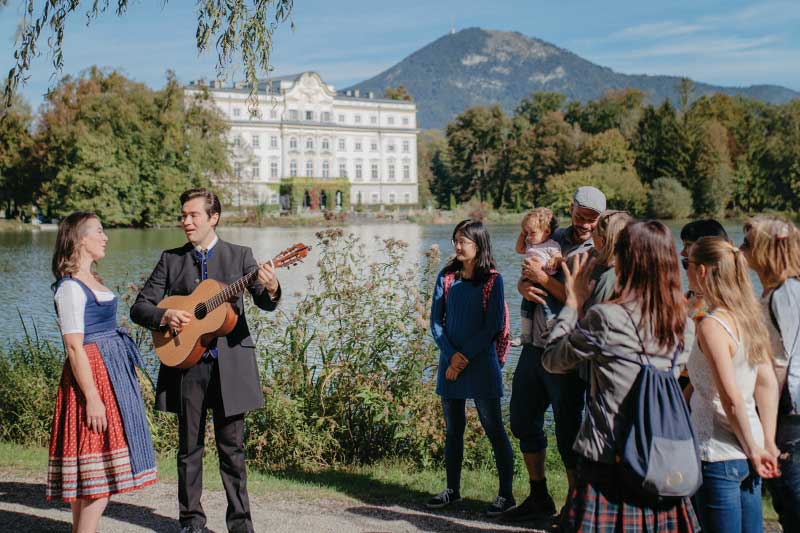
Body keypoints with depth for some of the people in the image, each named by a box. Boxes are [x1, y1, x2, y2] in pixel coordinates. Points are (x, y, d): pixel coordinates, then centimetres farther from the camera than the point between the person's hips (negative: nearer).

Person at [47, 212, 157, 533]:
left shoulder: (90, 280, 15)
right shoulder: (70, 287, -15)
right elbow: (74, 348, -19)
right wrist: (92, 398, -22)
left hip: (112, 373, 9)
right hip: (92, 376, -9)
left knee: (89, 478, 12)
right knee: (99, 473, -8)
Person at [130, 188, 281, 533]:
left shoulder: (240, 256, 4)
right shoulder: (171, 260, 8)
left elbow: (265, 303, -5)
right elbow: (139, 308, 7)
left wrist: (271, 289, -29)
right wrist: (165, 316, -15)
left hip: (230, 366, -1)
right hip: (186, 364, 1)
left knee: (232, 447, 3)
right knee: (190, 447, 8)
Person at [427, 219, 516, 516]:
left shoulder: (492, 280, -5)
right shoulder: (446, 277, 6)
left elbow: (493, 327, -8)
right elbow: (436, 320, 4)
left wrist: (465, 356, -12)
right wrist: (451, 356, -8)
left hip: (481, 363, -4)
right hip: (450, 361, 4)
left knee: (494, 429, -1)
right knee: (453, 429, 12)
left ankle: (506, 494, 6)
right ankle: (453, 489, 23)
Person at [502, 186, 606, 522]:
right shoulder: (555, 238, 10)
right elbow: (525, 279, 15)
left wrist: (544, 279, -20)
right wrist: (524, 285, -9)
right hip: (534, 346, 7)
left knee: (568, 431, -1)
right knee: (524, 421, 16)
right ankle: (539, 499, 31)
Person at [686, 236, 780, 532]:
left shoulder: (711, 325, -18)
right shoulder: (748, 316, 6)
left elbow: (731, 398, -21)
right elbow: (768, 383, 8)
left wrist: (753, 449, -10)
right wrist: (768, 444, 10)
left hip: (719, 455, -8)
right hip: (747, 453, 8)